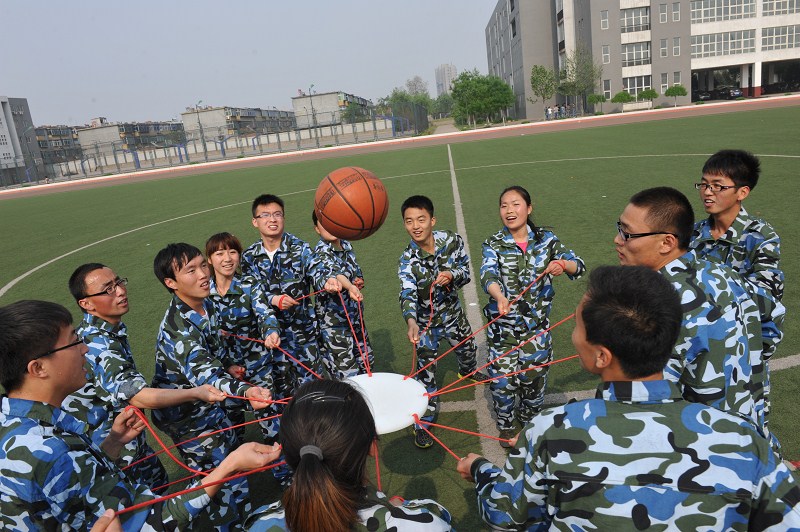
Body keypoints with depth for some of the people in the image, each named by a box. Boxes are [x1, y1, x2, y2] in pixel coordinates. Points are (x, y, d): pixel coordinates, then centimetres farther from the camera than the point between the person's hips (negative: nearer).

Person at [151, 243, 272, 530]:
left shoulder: (205, 304, -8)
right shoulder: (178, 328, -33)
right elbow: (202, 374, -49)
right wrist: (243, 390, -64)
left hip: (209, 403, 8)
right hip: (187, 415, -8)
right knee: (230, 480, -3)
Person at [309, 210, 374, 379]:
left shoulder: (347, 246, 1)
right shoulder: (321, 254, -21)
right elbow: (332, 272, -45)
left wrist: (359, 281, -4)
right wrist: (349, 287, -66)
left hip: (355, 316, 8)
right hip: (334, 323, -7)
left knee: (366, 363, 21)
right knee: (347, 377, -6)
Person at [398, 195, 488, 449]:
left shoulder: (452, 240, -19)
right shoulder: (408, 260, -27)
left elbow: (466, 271, -11)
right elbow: (407, 293, -40)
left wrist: (452, 275, -35)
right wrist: (411, 321, -59)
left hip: (453, 311, 4)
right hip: (426, 319, -4)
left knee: (467, 347, 28)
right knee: (425, 370, -4)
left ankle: (468, 371, 64)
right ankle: (423, 422, 13)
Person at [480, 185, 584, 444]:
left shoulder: (545, 238, -2)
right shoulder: (494, 244, -7)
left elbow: (579, 266, -5)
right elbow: (488, 274, -25)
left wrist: (564, 264, -30)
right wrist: (500, 297, -46)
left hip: (536, 323, 1)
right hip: (503, 325, -1)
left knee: (534, 376, 13)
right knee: (502, 379, 5)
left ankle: (529, 420, 42)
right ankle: (505, 426, 32)